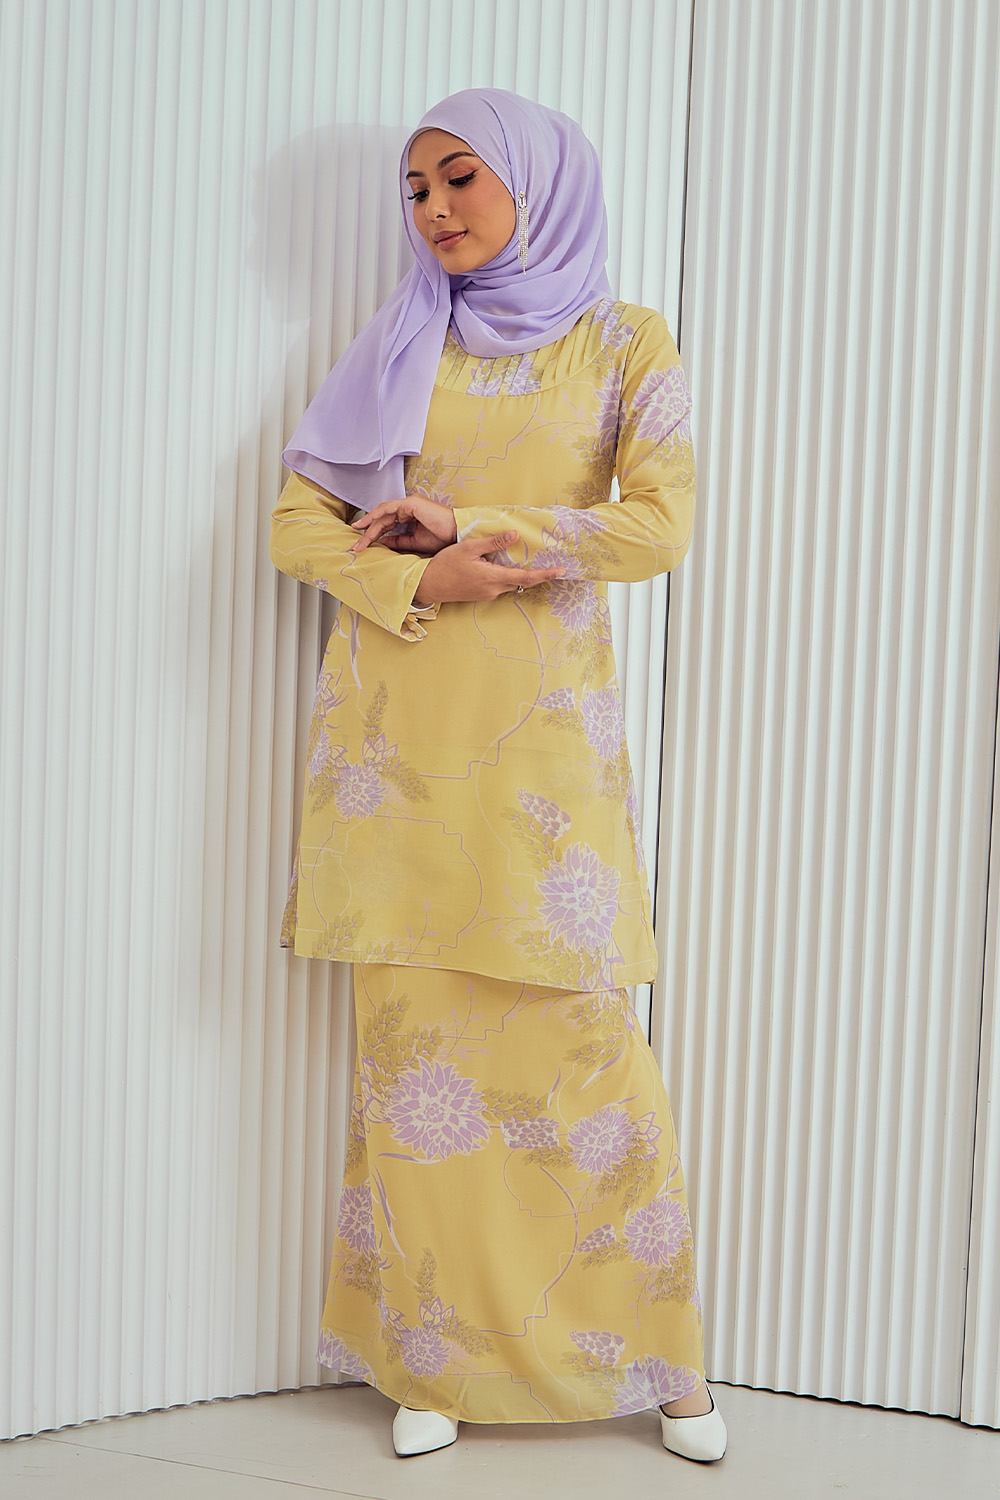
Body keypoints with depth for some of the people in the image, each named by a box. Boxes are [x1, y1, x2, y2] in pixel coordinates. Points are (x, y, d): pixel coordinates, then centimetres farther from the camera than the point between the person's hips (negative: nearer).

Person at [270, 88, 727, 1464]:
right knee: (414, 1035, 1)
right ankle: (435, 1355, 15)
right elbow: (298, 521, 7)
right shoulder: (400, 347, 14)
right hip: (399, 723, 2)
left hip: (542, 727, -2)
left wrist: (467, 524, -7)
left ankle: (656, 1354, 15)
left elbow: (659, 527, -5)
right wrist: (424, 582, -10)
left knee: (579, 1038, -3)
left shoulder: (623, 342, 8)